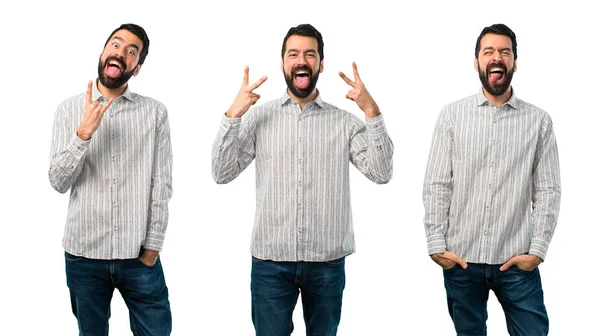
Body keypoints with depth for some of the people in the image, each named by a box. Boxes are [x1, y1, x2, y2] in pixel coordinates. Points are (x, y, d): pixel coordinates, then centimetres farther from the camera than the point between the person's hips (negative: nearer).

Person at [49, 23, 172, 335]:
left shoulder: (155, 112, -2)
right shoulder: (69, 109, 1)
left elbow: (161, 185, -1)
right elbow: (59, 182, -5)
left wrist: (152, 247, -4)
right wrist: (84, 133, -18)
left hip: (138, 256, -1)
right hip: (83, 255, 1)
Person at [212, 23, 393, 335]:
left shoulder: (344, 121, 3)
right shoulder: (258, 117, 3)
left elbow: (380, 173, -7)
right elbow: (222, 174, -3)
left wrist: (371, 111, -14)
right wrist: (233, 114, -13)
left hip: (327, 262, 1)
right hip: (270, 261, 0)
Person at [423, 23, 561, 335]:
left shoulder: (538, 120, 3)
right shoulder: (452, 115, 2)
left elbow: (547, 191, 2)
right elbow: (436, 185, 1)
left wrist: (537, 250, -6)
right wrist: (436, 244, -6)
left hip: (517, 263, 0)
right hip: (460, 260, 0)